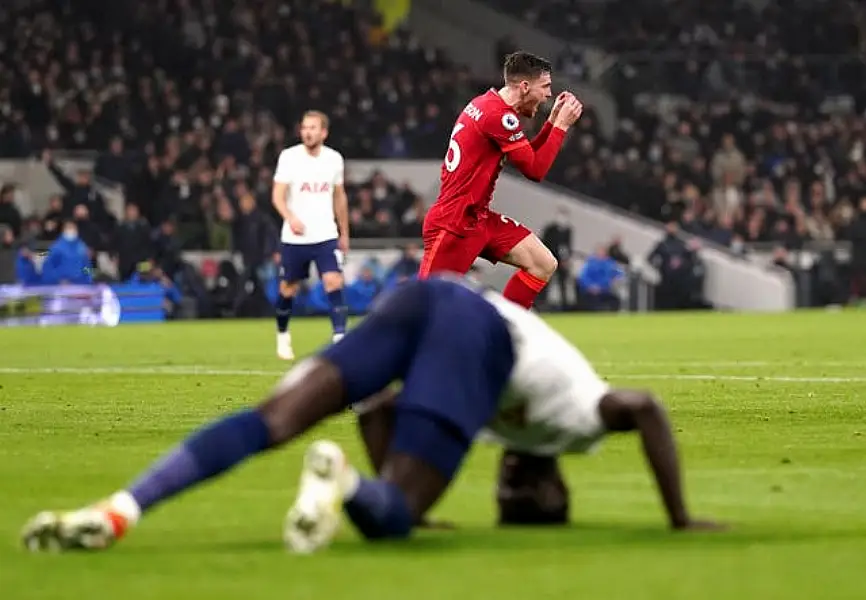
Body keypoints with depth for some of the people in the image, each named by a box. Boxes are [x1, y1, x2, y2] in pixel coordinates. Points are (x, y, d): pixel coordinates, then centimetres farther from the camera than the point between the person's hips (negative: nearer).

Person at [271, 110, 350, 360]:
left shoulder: (334, 159, 3)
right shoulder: (289, 157, -7)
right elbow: (277, 195, -11)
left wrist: (344, 233, 18)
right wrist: (291, 218, -30)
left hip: (326, 236, 1)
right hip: (294, 237, -1)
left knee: (334, 282, -16)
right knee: (288, 288, 10)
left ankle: (340, 337, -18)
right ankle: (282, 335, 32)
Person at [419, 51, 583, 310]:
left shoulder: (487, 104, 10)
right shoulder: (499, 116, -20)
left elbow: (526, 157, 20)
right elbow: (535, 170, -15)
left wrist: (552, 121, 10)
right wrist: (561, 125, -8)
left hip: (479, 218, 10)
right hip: (453, 224, -10)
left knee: (544, 265, 3)